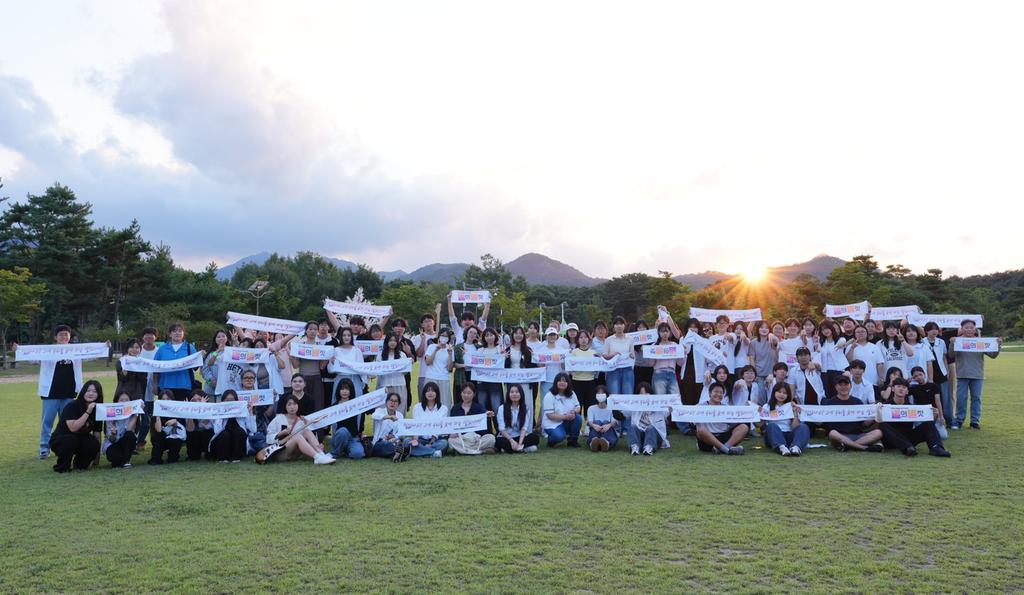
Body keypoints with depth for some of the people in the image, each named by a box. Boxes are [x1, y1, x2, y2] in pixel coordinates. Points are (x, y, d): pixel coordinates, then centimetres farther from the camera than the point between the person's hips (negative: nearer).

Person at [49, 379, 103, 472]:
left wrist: (95, 457, -5)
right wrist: (87, 412, -35)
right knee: (71, 440, -38)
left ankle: (80, 464, 1)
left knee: (93, 444, -29)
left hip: (80, 442, 4)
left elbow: (97, 433, -2)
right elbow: (73, 428, -31)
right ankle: (61, 467, -13)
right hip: (59, 440, -4)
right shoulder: (72, 406, -17)